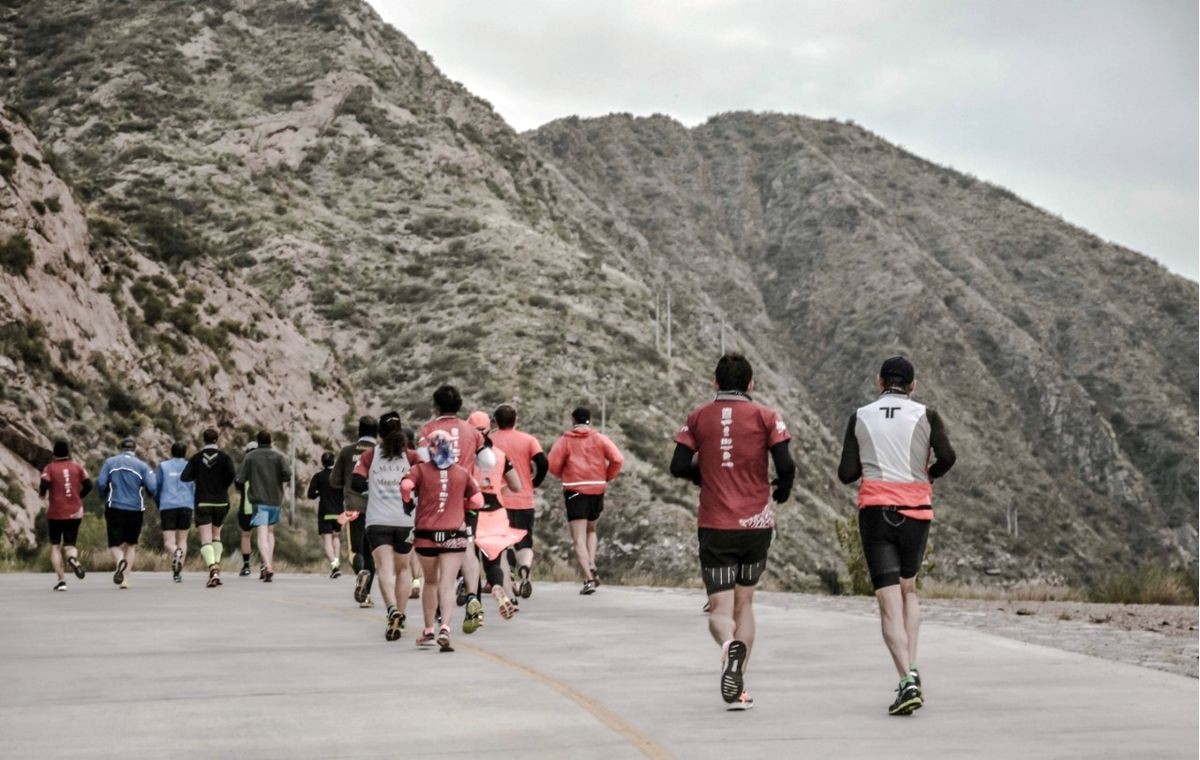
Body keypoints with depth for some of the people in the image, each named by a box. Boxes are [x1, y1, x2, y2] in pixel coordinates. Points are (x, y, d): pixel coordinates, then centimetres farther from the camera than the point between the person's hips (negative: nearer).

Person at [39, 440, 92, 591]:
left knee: (55, 546, 12)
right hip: (75, 513, 2)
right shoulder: (77, 467, 4)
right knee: (69, 545, 9)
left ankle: (61, 580, 0)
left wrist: (41, 493, 7)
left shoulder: (49, 468, -3)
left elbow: (43, 486, -15)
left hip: (55, 513, -2)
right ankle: (73, 558, -29)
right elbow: (88, 486, 0)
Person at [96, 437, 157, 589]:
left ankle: (120, 560, -29)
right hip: (135, 509, 1)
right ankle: (125, 578, 7)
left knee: (115, 544, 5)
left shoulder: (109, 462, 3)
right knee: (131, 544, 16)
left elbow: (100, 483, -6)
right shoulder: (142, 466, 1)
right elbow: (152, 488, -8)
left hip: (114, 508, -1)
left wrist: (105, 496, 14)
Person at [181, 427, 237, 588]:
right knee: (216, 535, 21)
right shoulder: (224, 457, -1)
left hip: (203, 503, -1)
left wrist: (197, 476, 13)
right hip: (221, 502, 1)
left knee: (206, 540, -7)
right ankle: (217, 565, 12)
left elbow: (184, 477, -6)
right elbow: (231, 474, -16)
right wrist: (224, 486, 2)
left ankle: (212, 569, -27)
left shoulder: (196, 458, 1)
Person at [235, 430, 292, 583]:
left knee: (262, 534, -10)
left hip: (258, 500, -3)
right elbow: (287, 475, -10)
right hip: (276, 500, 3)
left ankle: (268, 566, -28)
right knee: (270, 532, 20)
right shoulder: (279, 457, 4)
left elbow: (239, 480, -2)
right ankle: (269, 564, 16)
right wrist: (277, 478, 11)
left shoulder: (250, 457, 2)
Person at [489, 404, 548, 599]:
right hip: (524, 500, 1)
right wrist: (534, 483, 5)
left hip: (499, 500, -1)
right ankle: (525, 567, -22)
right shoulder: (528, 440, 1)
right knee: (525, 542, 7)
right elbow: (543, 463, -10)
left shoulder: (490, 440, 0)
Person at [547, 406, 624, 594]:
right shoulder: (600, 439, 6)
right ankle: (591, 566, 5)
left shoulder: (565, 440, 1)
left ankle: (588, 579, -18)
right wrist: (607, 477, 9)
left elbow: (553, 465, -7)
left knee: (578, 538, -4)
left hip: (575, 489, -3)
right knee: (591, 530, 25)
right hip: (597, 489, 3)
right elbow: (617, 459, -6)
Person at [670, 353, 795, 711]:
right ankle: (737, 688, 9)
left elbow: (679, 466, -1)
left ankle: (730, 643, -34)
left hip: (714, 525, 0)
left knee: (719, 608, 2)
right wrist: (782, 490, 12)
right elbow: (786, 465, -9)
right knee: (744, 601, 15)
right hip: (757, 523, 1)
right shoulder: (765, 416, 0)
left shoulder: (699, 416, 3)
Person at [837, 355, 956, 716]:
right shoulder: (925, 415, 3)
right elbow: (947, 457, -9)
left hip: (874, 510, -1)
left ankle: (907, 682, -18)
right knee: (909, 588, 22)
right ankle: (911, 670, 11)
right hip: (915, 510, 1)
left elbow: (846, 474, 2)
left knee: (889, 600, -4)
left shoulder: (860, 417, 5)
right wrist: (929, 474, 12)